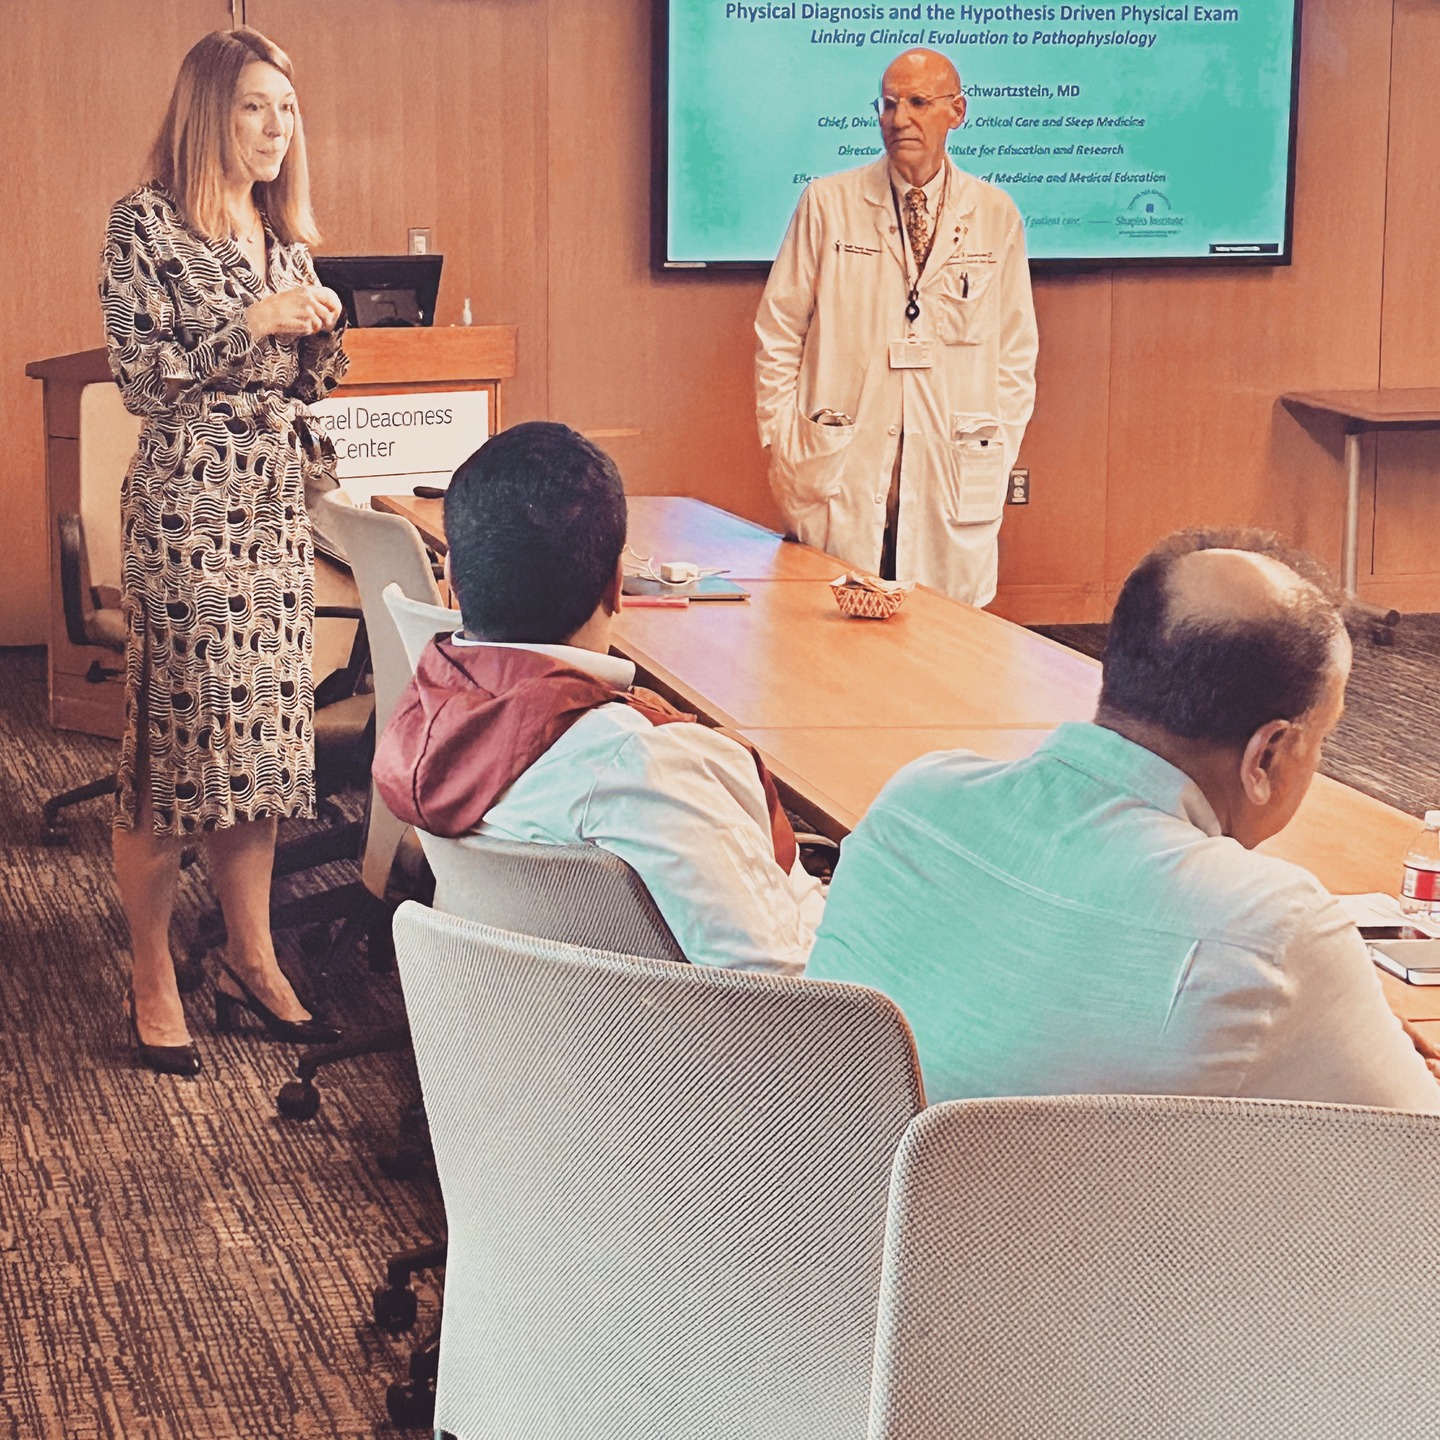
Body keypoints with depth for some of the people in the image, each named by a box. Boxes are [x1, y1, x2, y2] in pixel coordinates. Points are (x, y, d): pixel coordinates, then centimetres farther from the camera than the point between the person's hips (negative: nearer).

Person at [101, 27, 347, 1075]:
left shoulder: (284, 237, 13)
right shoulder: (147, 224, -7)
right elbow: (143, 377, -12)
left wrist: (321, 330, -2)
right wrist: (254, 323, -16)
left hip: (277, 514, 7)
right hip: (186, 512, -6)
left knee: (261, 740, 9)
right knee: (172, 743, -3)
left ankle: (253, 962, 19)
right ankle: (153, 982, 6)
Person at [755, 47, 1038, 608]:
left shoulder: (996, 216, 8)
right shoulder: (828, 203, 4)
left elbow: (1016, 351, 12)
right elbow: (778, 334, 7)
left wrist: (997, 457, 4)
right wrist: (783, 445, 1)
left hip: (954, 478, 1)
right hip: (840, 475, -1)